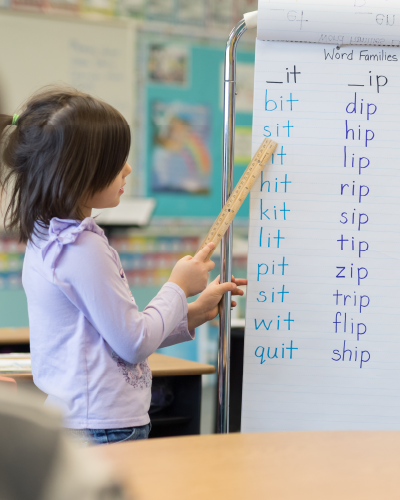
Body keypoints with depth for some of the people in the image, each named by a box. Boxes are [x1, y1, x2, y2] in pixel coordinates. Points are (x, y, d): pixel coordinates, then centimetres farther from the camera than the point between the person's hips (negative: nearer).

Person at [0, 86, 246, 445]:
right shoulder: (84, 250, -19)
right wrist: (178, 287, 1)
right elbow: (134, 343, -14)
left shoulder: (47, 241, 12)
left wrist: (193, 315, 15)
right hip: (105, 429, -10)